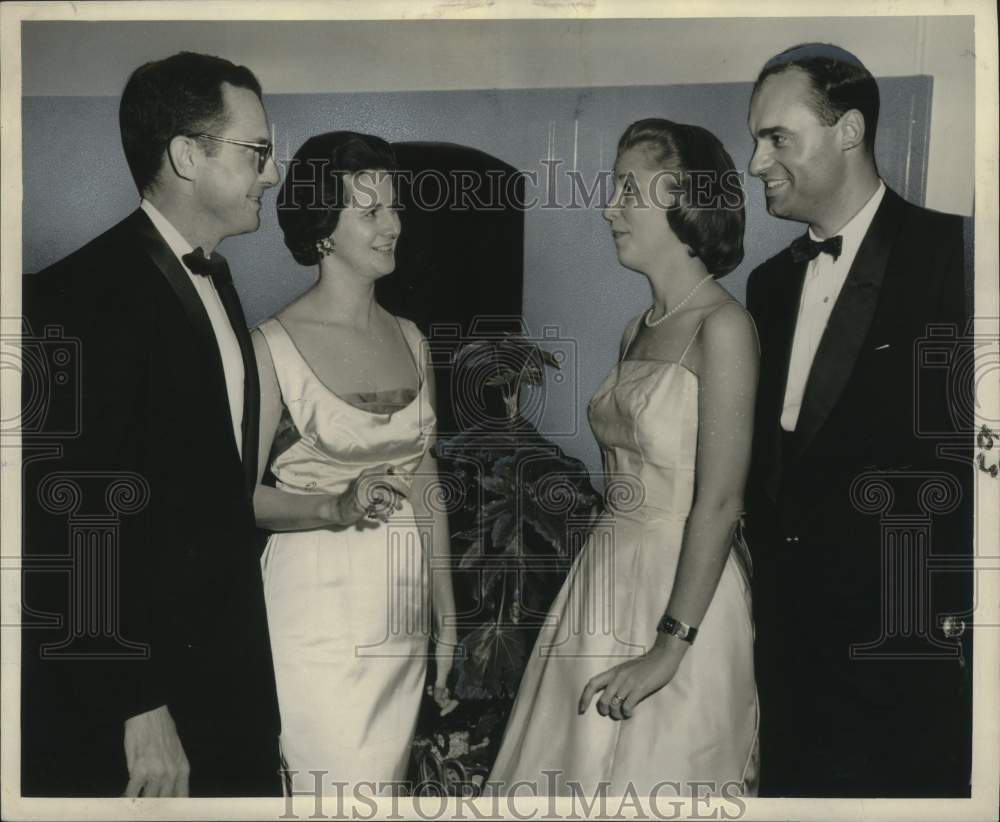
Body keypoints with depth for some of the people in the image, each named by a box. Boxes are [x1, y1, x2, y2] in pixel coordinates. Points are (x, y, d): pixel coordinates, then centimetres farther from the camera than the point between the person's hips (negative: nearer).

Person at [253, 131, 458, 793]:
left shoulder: (410, 339, 8)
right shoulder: (273, 346, -10)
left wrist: (446, 616, 12)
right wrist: (337, 507, -24)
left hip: (404, 608, 5)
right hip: (319, 607, -5)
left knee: (390, 776, 14)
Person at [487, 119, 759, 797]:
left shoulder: (722, 327, -13)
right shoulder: (638, 329, 10)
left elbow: (719, 502, -18)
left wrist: (670, 646, -19)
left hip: (685, 591, -7)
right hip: (609, 578, 7)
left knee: (652, 775, 5)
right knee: (572, 762, 15)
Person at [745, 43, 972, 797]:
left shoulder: (951, 255, -9)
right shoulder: (770, 282, 11)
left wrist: (959, 614, -14)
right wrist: (768, 587, 9)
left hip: (905, 632, -6)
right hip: (788, 628, 6)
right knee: (792, 782, 15)